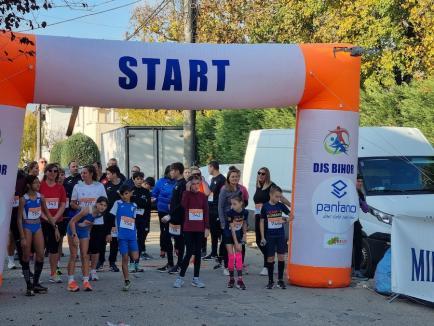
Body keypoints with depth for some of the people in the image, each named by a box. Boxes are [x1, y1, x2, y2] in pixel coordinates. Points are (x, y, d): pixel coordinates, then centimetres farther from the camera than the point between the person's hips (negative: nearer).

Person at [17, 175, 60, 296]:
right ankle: (29, 286, 7)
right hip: (27, 227, -5)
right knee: (26, 257, 1)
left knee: (40, 255, 2)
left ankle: (36, 283, 15)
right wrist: (22, 237, -14)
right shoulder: (24, 199, -12)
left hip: (38, 227, 5)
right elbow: (19, 219, -10)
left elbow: (47, 213, 12)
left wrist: (55, 227, 8)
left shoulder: (40, 197, 2)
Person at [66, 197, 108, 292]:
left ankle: (86, 281, 2)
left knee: (85, 256, 1)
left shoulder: (99, 214, -11)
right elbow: (72, 221, -26)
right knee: (73, 256, -3)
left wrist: (88, 233, 8)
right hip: (73, 230, -5)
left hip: (84, 231, 5)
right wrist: (74, 236, -27)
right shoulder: (87, 211, -31)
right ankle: (71, 281, 3)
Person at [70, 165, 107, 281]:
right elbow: (72, 203, 6)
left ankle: (93, 270, 13)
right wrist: (79, 207, -14)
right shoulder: (78, 186, 5)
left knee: (96, 247, 2)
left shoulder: (99, 186, 3)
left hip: (97, 221, 0)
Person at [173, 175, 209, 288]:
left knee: (198, 252, 7)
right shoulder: (186, 194, 0)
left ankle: (196, 278, 13)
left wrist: (207, 227, -2)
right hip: (188, 228, -2)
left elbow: (206, 212, 4)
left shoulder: (203, 196, 4)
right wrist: (187, 190, -17)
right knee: (189, 252, -6)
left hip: (200, 229, 2)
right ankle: (180, 277, 5)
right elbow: (183, 205, -20)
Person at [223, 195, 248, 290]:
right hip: (228, 235, -2)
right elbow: (232, 229, -22)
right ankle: (231, 279, 10)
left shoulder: (245, 212, -14)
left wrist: (244, 234, 3)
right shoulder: (230, 213, -22)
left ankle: (240, 280, -8)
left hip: (238, 235, 2)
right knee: (231, 256, -2)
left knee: (239, 256, -5)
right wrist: (236, 243, -23)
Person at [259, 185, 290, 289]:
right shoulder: (265, 207, -5)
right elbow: (262, 222, -1)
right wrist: (262, 237, -4)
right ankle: (270, 280, 14)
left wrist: (286, 219, -13)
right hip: (270, 236, -2)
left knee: (281, 257, 2)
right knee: (270, 258, 4)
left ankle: (280, 280, 13)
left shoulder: (280, 205, 1)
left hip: (280, 235, 2)